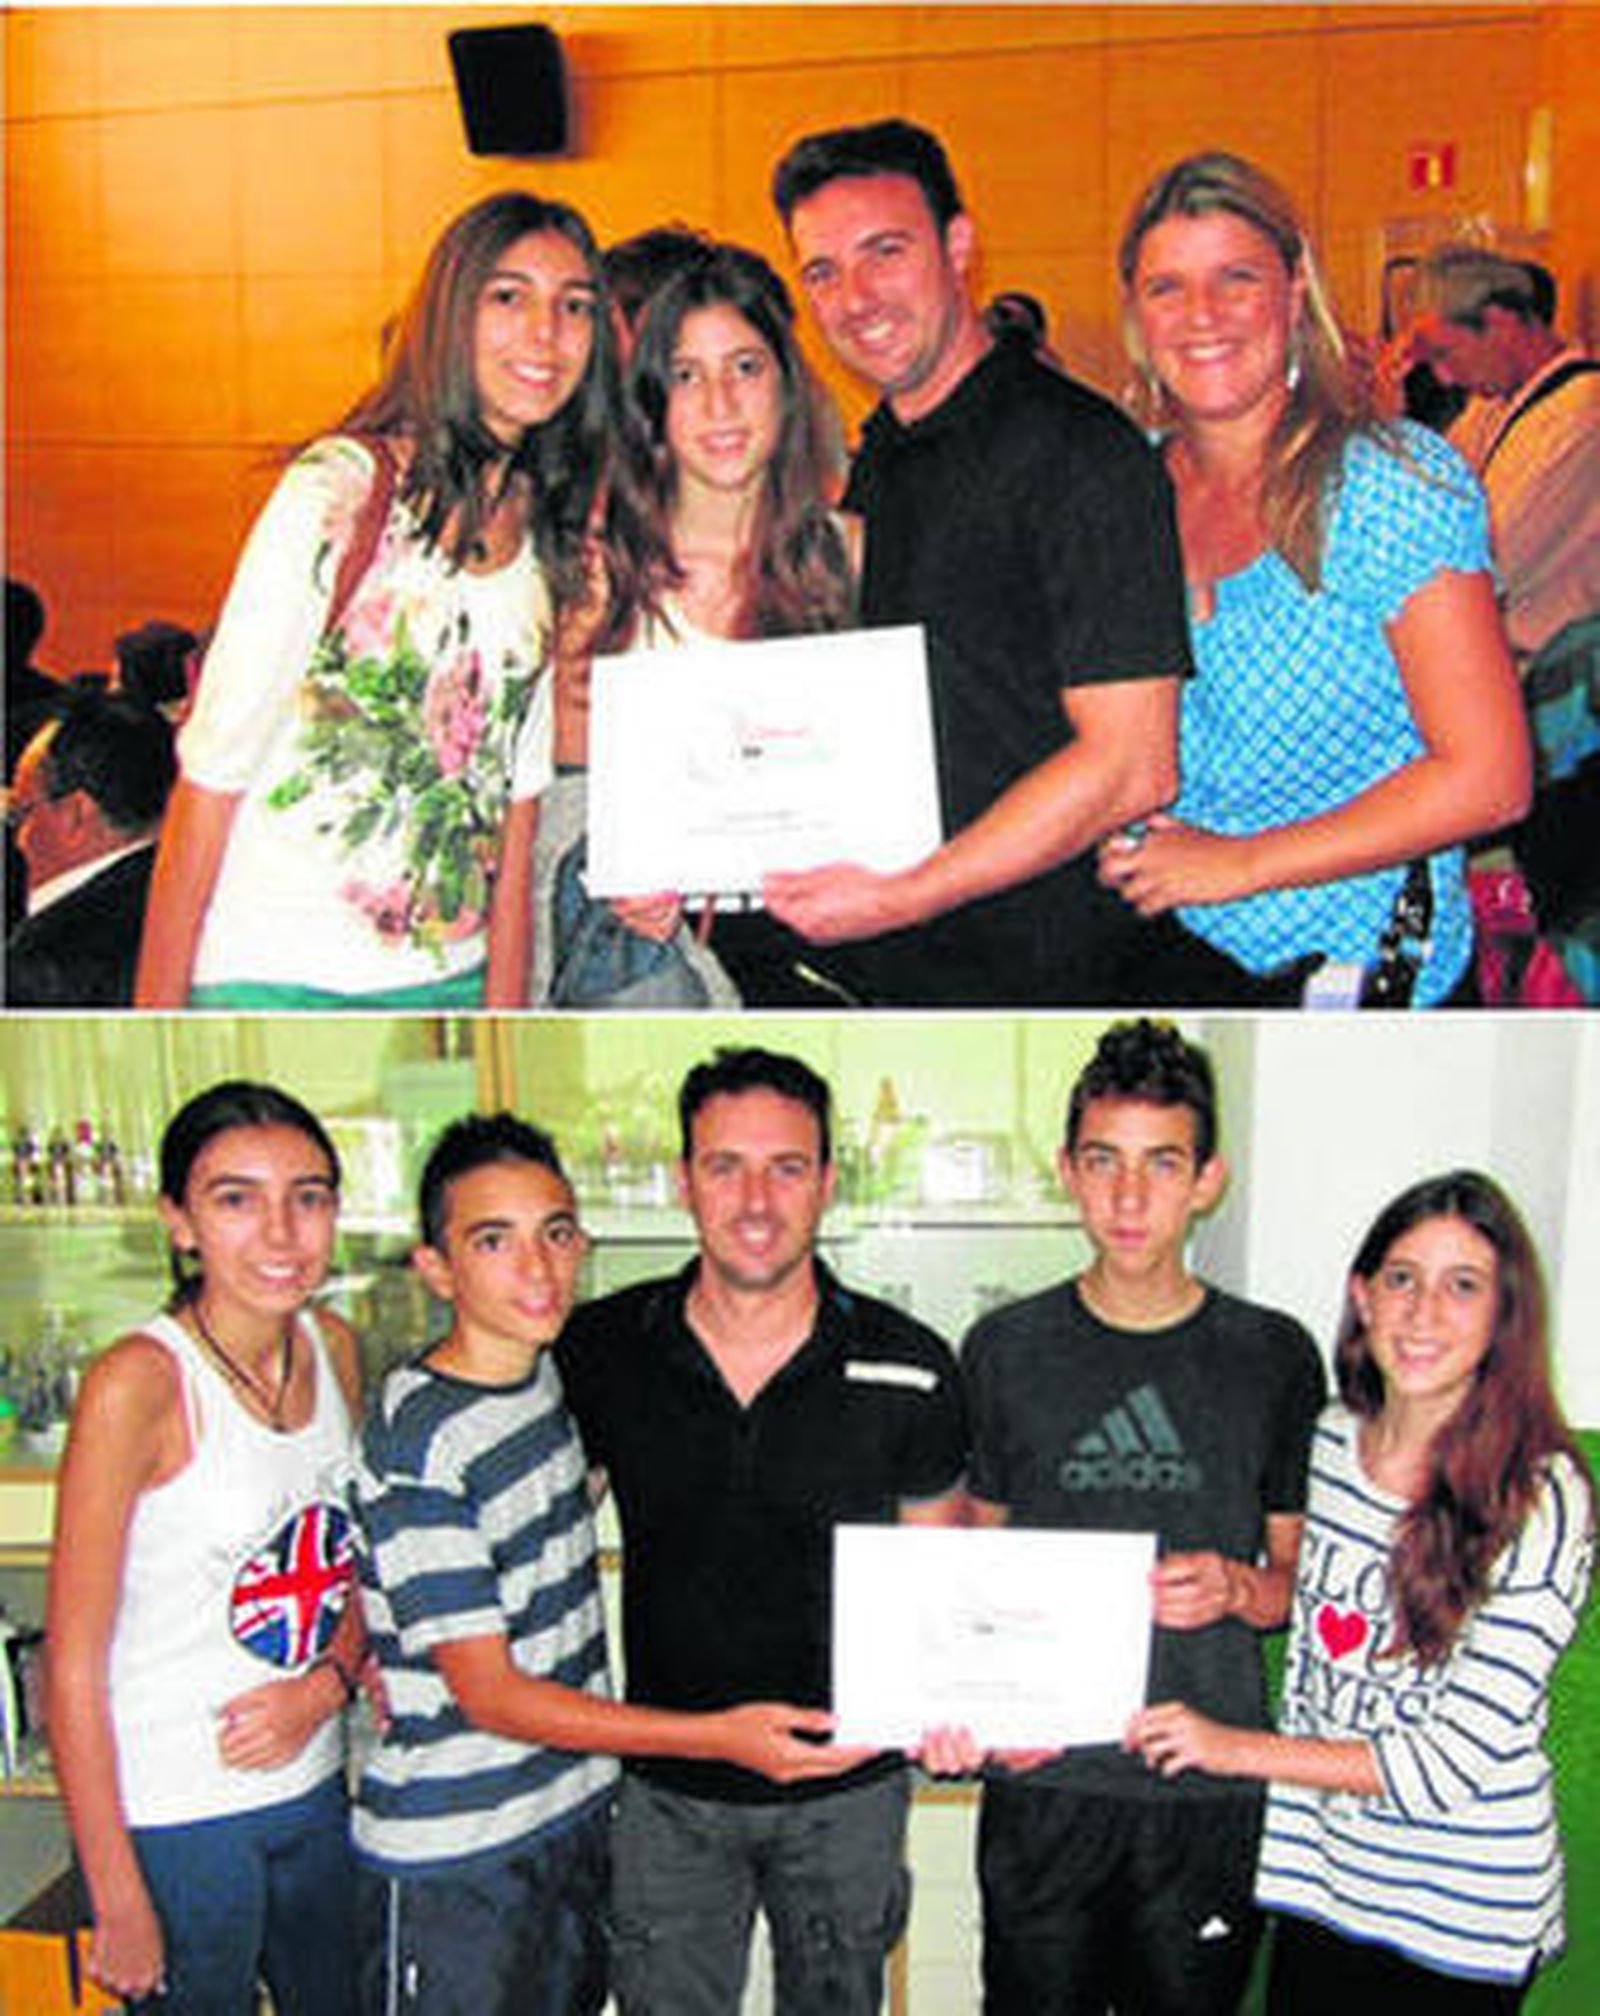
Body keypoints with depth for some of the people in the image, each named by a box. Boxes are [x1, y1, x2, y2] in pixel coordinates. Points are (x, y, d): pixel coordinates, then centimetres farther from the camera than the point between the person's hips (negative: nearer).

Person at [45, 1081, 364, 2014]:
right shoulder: (139, 1384, -20)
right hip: (173, 1819, -6)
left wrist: (330, 1681, -8)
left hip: (312, 1788, 6)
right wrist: (120, 1902, -14)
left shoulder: (334, 1347, -1)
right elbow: (74, 1666, -16)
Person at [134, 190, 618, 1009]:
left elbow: (518, 788, 10)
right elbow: (213, 767, -11)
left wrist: (506, 1008, 7)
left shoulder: (552, 528, 5)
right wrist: (156, 1018, -13)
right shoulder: (338, 491, -12)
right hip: (278, 975, -5)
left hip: (449, 979, 5)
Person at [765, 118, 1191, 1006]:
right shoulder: (871, 464, 11)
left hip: (1030, 983, -7)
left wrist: (902, 897, -21)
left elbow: (1132, 767, -19)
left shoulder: (1081, 451, -14)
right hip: (862, 967, 7)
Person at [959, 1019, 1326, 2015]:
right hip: (1043, 1778, 1)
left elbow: (1305, 1580, 8)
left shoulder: (1275, 1356, 0)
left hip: (1214, 1790, 0)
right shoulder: (1005, 1350, 2)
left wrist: (1235, 1589, -13)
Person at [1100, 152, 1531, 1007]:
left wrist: (1241, 861, -17)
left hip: (1350, 959, -4)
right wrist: (1121, 836, -5)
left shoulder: (1396, 481, -13)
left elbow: (1487, 780, -17)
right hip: (1175, 945, 5)